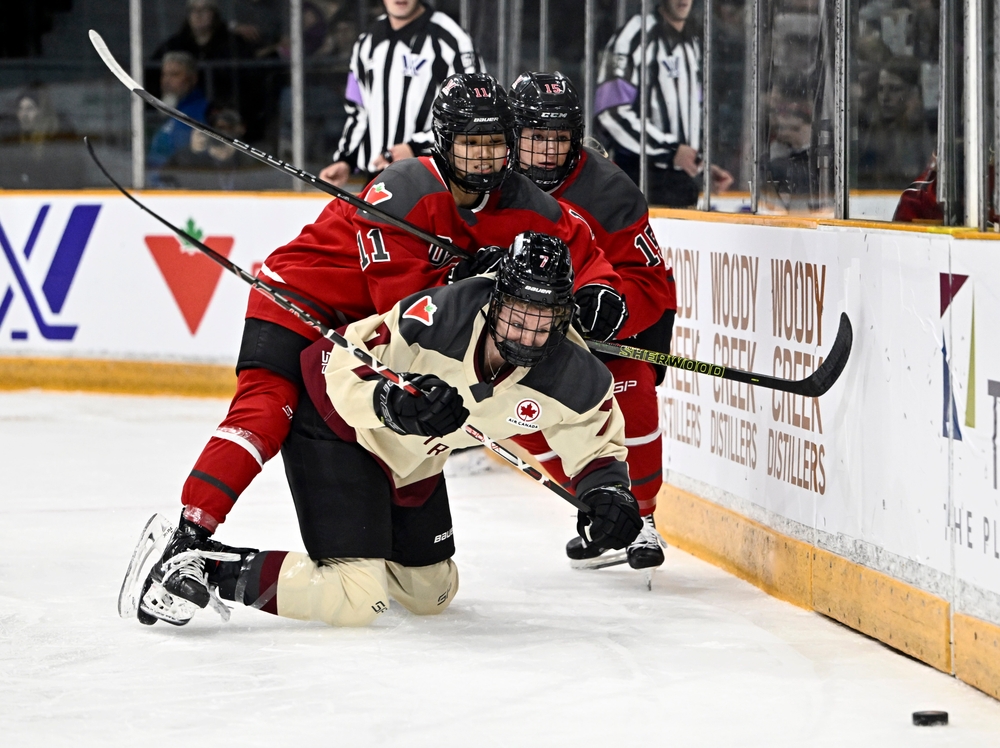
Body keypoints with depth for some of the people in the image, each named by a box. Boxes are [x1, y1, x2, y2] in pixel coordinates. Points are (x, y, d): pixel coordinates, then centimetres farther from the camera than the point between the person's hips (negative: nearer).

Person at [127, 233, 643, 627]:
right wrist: (390, 403, -45)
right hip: (337, 426, -7)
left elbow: (597, 433, 0)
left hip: (413, 461, 8)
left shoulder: (569, 376, -17)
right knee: (355, 600, -21)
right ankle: (203, 565, -11)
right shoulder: (441, 316, -33)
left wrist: (606, 489, -19)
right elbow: (342, 366, -27)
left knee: (432, 594, 20)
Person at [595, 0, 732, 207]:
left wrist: (705, 164, 15)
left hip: (684, 182, 8)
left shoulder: (694, 44, 18)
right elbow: (612, 110, -16)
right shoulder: (636, 34, -8)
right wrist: (669, 150, -17)